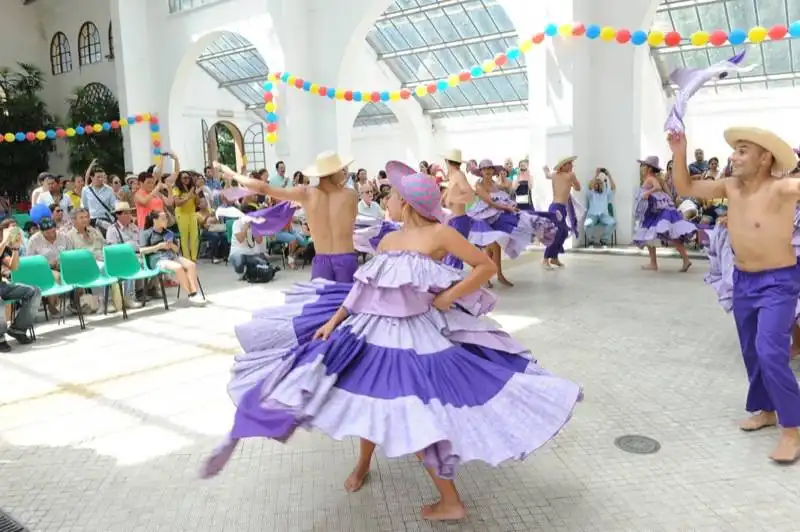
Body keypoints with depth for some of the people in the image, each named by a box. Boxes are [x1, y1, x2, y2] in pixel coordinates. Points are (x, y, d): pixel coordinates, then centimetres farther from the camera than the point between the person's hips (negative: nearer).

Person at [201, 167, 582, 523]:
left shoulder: (439, 233, -12)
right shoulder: (388, 240, 5)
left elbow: (486, 266, -10)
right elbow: (362, 287, 8)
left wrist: (448, 297, -16)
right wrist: (334, 319, 2)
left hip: (415, 335, -6)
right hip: (373, 329, 6)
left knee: (418, 414, -5)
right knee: (368, 399, 19)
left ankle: (450, 502, 14)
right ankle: (363, 463, 49)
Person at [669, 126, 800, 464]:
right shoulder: (730, 187, -1)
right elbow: (685, 188, 5)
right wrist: (679, 154, -8)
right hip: (743, 280, 7)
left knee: (771, 353, -15)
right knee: (750, 351, 16)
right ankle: (765, 410, 34)